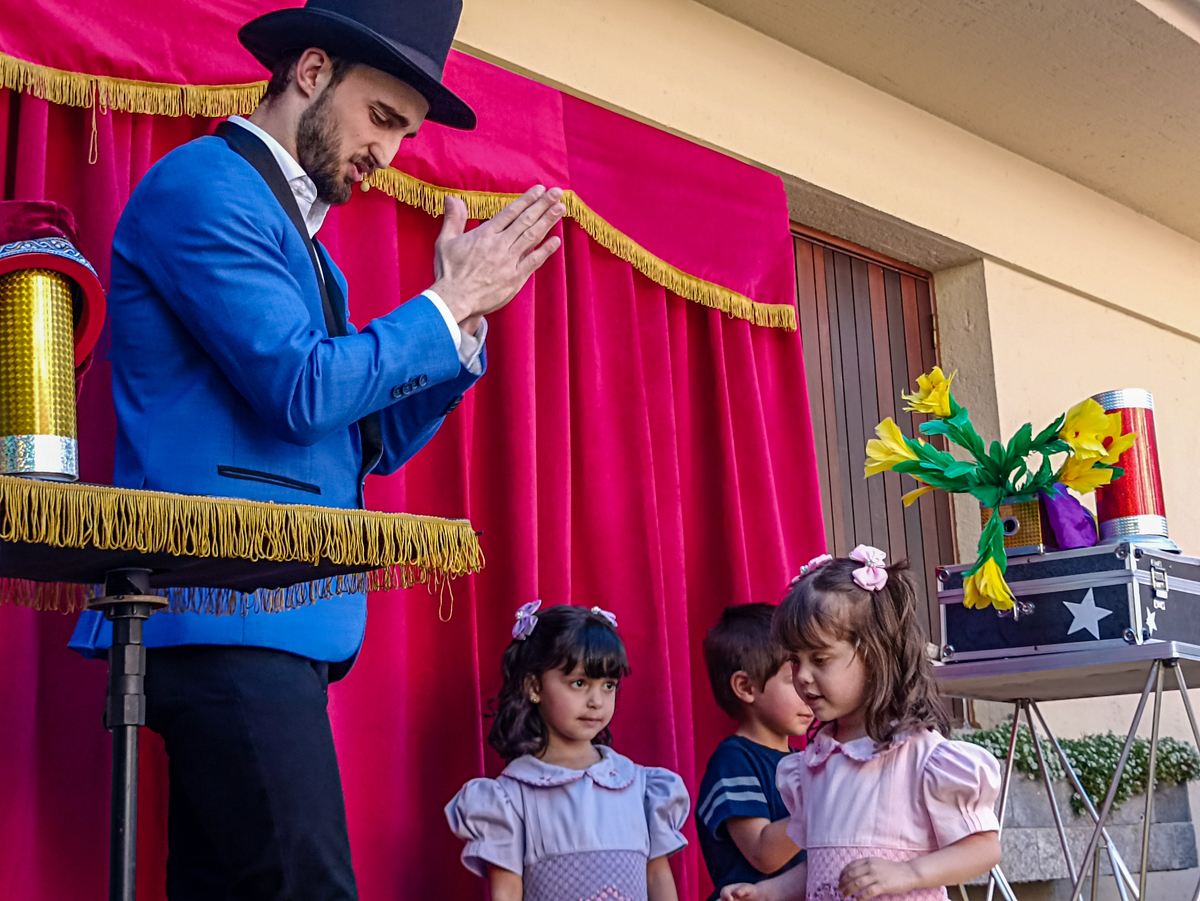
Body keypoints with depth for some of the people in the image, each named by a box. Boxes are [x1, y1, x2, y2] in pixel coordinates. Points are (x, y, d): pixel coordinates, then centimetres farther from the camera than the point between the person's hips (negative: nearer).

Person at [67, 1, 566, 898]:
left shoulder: (301, 236, 23)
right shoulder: (203, 185, -5)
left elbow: (374, 442, 20)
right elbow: (303, 394, -16)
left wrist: (466, 313, 8)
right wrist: (447, 302, -4)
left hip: (272, 623, 10)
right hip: (226, 621, -10)